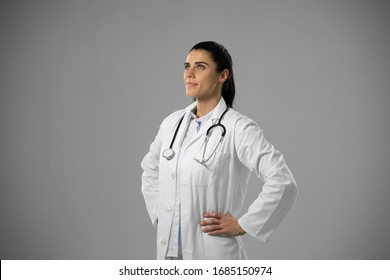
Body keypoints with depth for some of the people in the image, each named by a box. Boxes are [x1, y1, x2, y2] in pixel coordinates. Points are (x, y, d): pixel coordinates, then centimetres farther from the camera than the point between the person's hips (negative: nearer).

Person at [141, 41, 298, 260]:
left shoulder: (238, 127, -11)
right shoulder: (172, 123, 8)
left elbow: (282, 183, -18)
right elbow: (150, 171, 26)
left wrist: (242, 225, -13)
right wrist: (159, 215, 14)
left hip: (213, 253, -6)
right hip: (169, 250, 6)